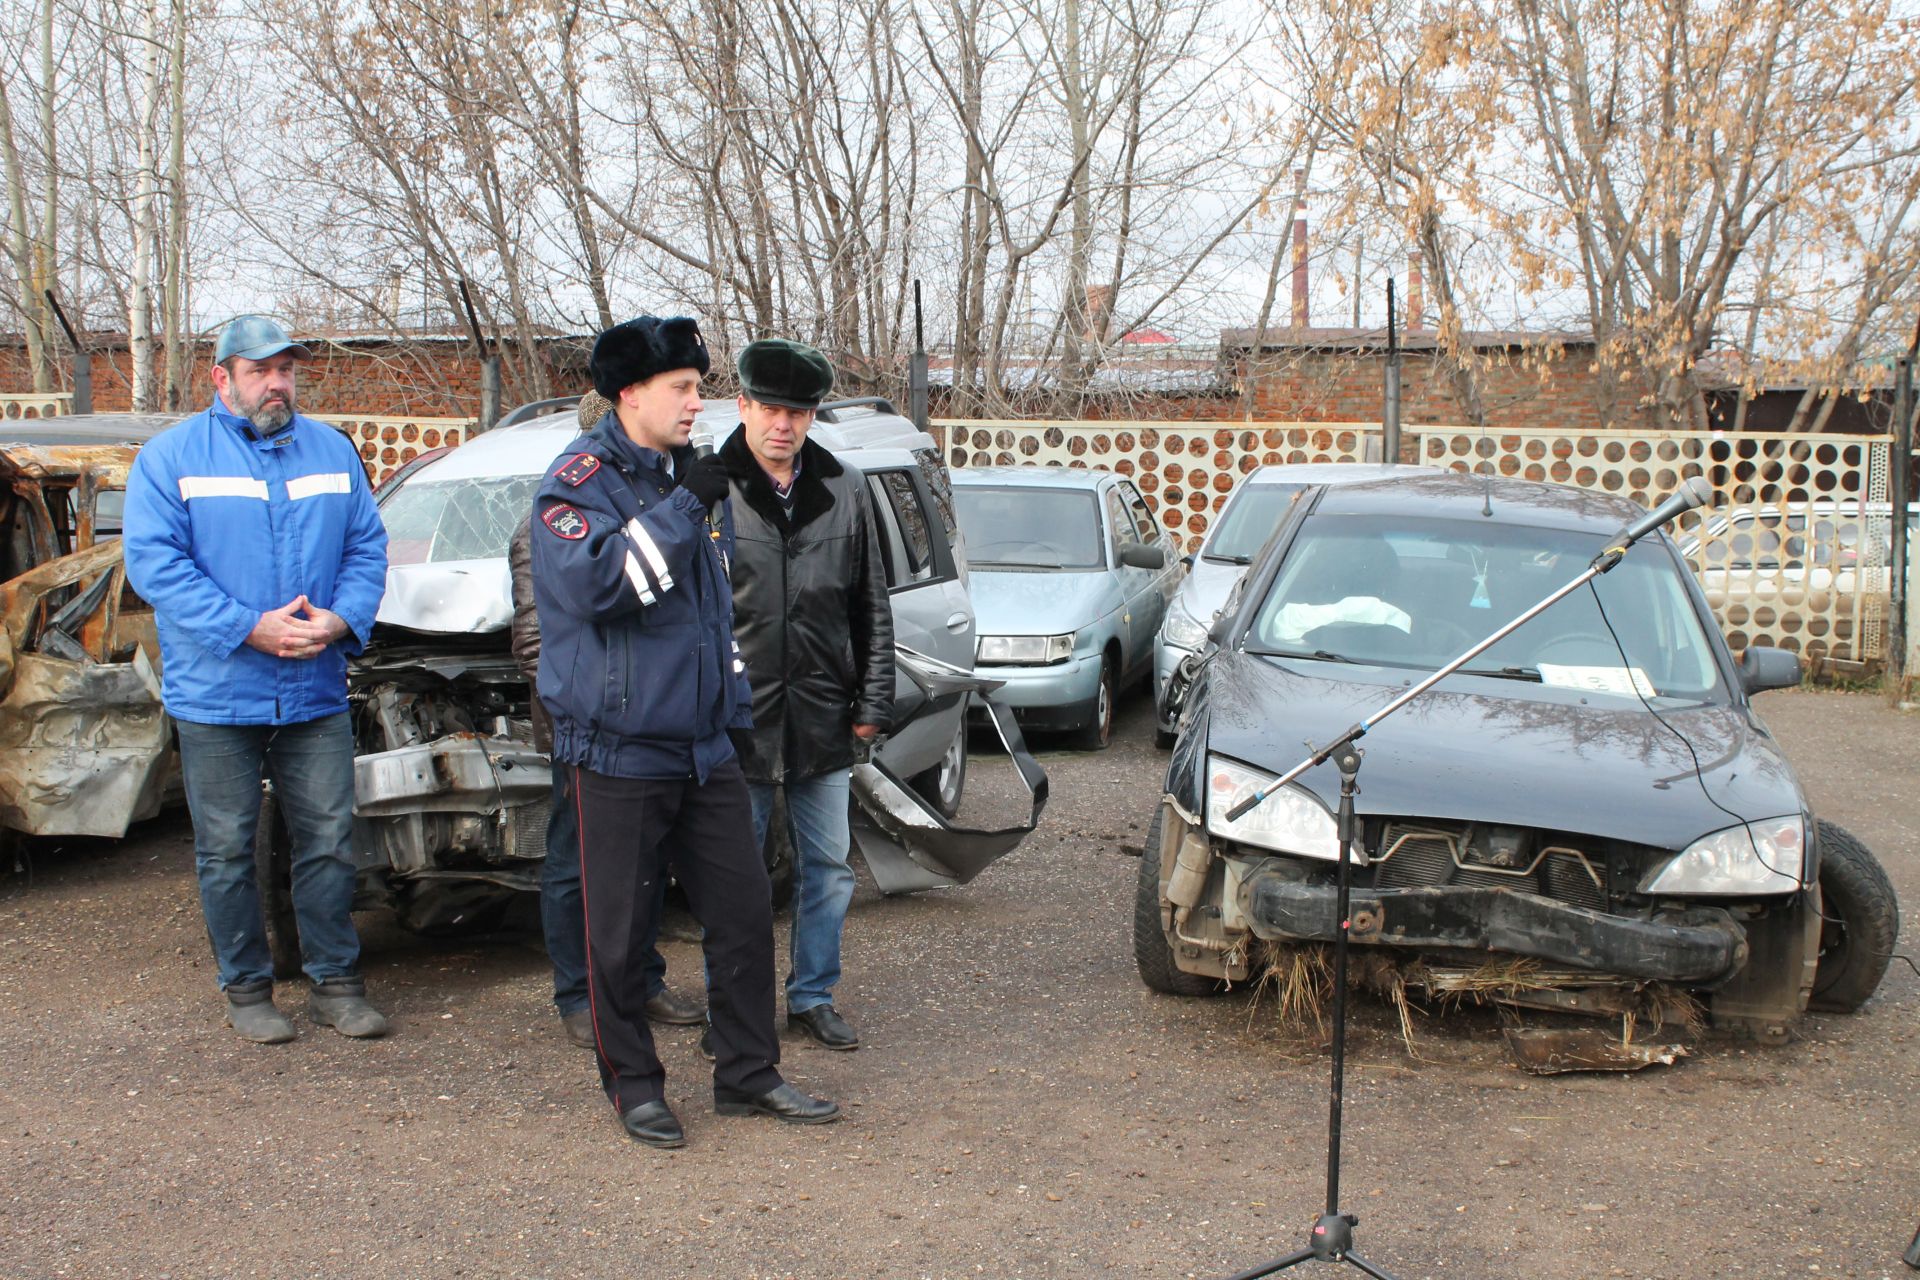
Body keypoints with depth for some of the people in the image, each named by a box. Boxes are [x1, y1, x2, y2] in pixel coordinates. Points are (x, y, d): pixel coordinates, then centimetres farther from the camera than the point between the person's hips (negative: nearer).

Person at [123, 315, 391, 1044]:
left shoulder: (331, 451, 10)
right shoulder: (173, 457, -2)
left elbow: (367, 547, 10)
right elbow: (152, 562, -10)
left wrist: (342, 617, -11)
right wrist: (250, 628, -18)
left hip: (316, 693, 3)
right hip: (217, 693, -3)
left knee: (329, 840, 5)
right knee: (227, 848, 5)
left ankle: (335, 982, 17)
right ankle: (246, 989, 18)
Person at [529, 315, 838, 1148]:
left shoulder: (691, 476, 15)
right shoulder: (581, 480, -9)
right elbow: (592, 581, -28)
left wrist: (733, 704, 22)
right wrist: (683, 507, -26)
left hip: (704, 744, 7)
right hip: (619, 747, -7)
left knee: (744, 908, 8)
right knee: (620, 929, 2)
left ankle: (748, 1073, 20)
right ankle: (632, 1083, 18)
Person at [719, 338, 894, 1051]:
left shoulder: (843, 491, 5)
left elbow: (872, 608, 10)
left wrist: (873, 702, 6)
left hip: (822, 722, 4)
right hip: (735, 721, -3)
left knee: (828, 866, 12)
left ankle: (813, 997, 26)